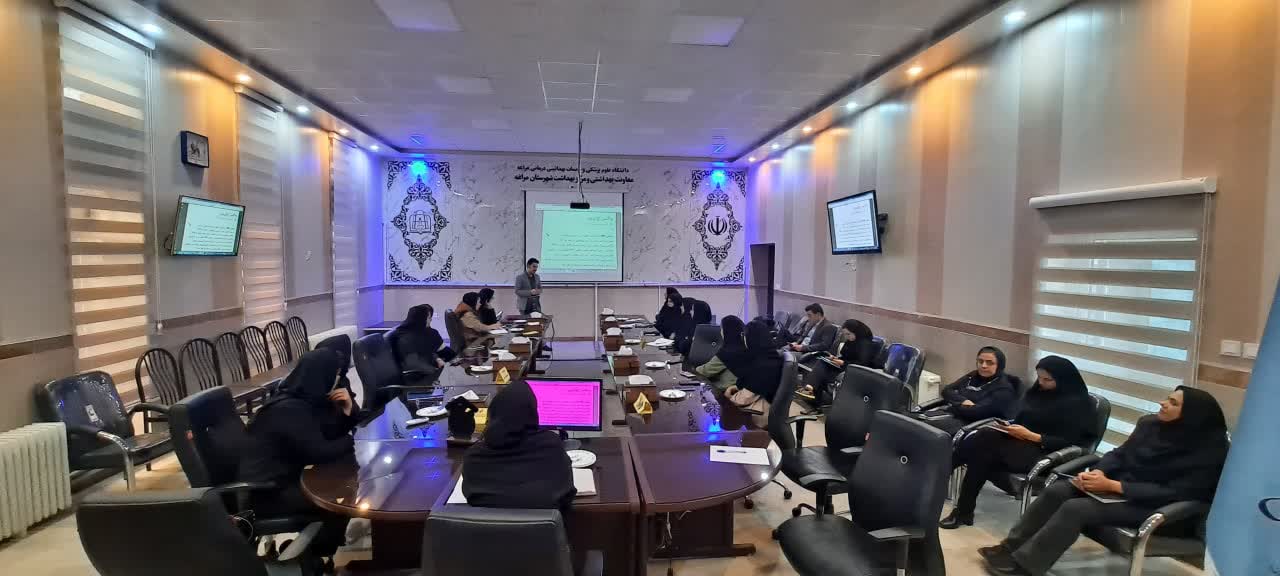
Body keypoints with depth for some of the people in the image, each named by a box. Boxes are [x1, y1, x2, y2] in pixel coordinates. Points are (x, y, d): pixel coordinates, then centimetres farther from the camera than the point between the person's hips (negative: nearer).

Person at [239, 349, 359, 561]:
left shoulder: (307, 399, 3)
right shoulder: (290, 410, -25)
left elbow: (332, 434, 11)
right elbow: (319, 453, -29)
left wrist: (347, 410, -10)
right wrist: (352, 440, -12)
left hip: (283, 479, 10)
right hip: (265, 493, -10)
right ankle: (313, 555, 6)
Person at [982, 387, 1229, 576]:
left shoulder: (1207, 451, -19)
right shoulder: (1150, 423, 2)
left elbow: (1172, 493, -23)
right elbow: (1120, 454, 9)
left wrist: (1112, 486, -26)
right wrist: (1097, 473, -12)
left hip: (1152, 506, -7)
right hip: (1121, 483, 7)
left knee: (1075, 508, -27)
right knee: (1056, 491, -16)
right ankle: (1012, 546, -11)